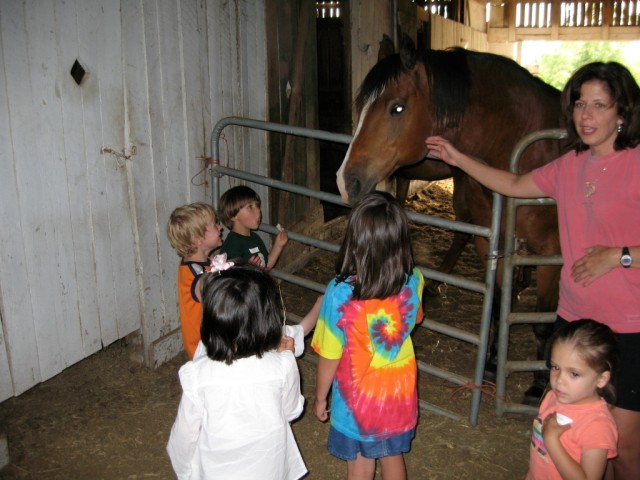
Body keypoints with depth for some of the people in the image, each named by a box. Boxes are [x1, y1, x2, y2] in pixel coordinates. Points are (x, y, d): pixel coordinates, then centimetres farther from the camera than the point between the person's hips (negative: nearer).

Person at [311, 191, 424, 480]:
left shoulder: (341, 293, -30)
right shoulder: (413, 281, -18)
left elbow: (329, 356, -18)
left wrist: (320, 398, -1)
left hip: (358, 399, -3)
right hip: (399, 392, 3)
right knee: (393, 457, 26)